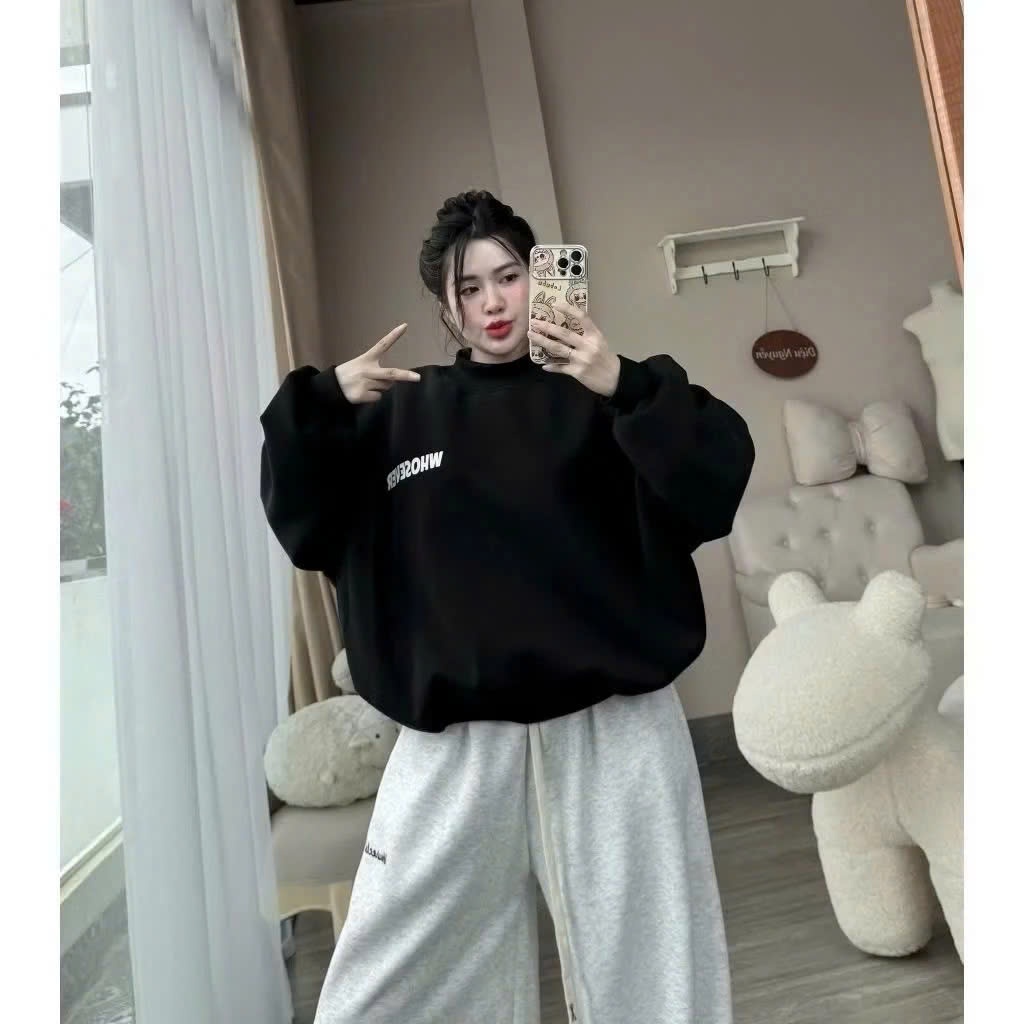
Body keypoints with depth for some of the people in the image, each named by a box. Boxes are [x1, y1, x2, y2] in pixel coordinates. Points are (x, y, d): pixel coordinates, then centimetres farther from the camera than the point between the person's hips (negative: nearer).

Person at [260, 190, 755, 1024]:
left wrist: (630, 389, -21)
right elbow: (304, 529, 5)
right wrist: (323, 403, -9)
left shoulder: (600, 396, 3)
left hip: (612, 730, -1)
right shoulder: (402, 414, 9)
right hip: (454, 743, 2)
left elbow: (718, 487, -8)